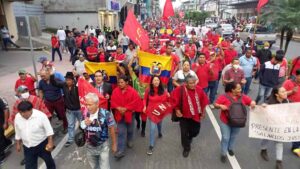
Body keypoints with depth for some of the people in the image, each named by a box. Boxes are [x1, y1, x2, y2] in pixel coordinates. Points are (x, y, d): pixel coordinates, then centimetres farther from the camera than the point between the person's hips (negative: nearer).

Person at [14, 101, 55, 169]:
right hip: (27, 147, 4)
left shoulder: (41, 116, -24)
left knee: (48, 159, 19)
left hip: (42, 144, -3)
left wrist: (50, 143, -18)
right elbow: (18, 133, 6)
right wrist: (18, 144, 13)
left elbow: (49, 130, -17)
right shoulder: (17, 117, -9)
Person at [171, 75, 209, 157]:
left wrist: (203, 112, 6)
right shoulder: (180, 90, -22)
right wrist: (177, 110, -11)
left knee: (196, 131, 17)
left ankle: (189, 138, 53)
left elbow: (203, 101, 2)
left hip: (196, 115, 3)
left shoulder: (199, 90, -11)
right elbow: (174, 99, -11)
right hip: (184, 115, -3)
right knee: (184, 133, 6)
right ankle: (186, 148, 30)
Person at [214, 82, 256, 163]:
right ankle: (223, 153, 24)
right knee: (225, 138, 4)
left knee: (233, 136, 22)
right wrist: (220, 106, -33)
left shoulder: (242, 97, -6)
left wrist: (253, 103, -20)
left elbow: (251, 101, 3)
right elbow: (215, 105, -12)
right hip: (225, 122, -4)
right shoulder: (224, 96, -17)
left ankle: (230, 148, 49)